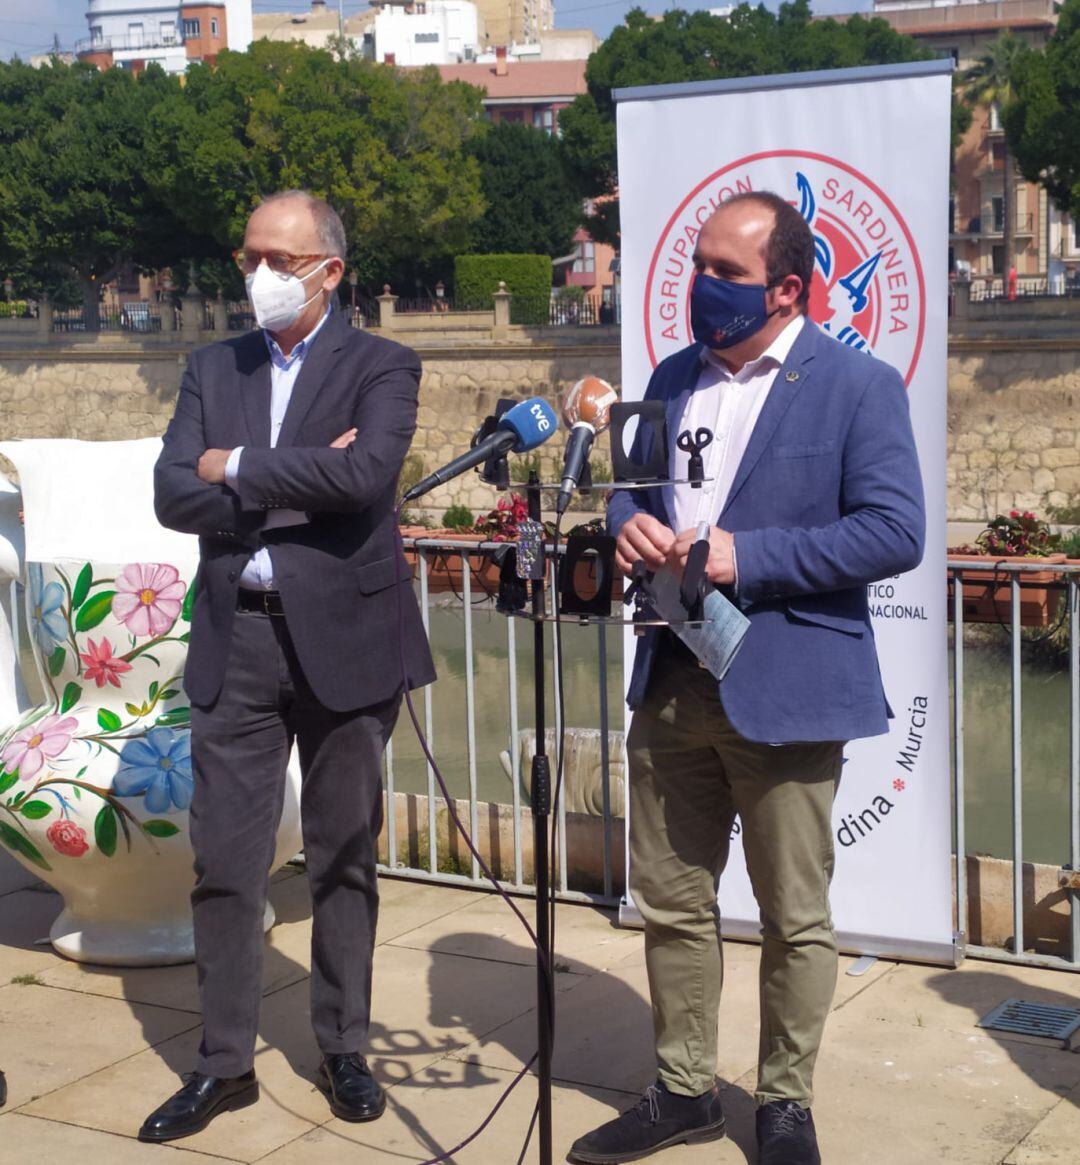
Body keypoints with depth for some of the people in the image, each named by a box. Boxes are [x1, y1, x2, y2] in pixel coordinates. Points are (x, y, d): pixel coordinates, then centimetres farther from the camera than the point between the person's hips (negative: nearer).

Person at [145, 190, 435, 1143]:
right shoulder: (213, 370, 10)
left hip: (343, 638, -3)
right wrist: (294, 483, -13)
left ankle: (344, 1048, 24)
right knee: (224, 859, 5)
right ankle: (225, 1063, 17)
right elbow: (174, 495, -2)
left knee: (345, 857, 9)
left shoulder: (381, 367, -1)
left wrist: (238, 468, -12)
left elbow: (367, 471, -21)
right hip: (237, 640, 3)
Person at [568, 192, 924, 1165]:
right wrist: (628, 524, -5)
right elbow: (629, 489, 20)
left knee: (795, 919, 7)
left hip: (785, 693, -5)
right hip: (670, 684, 6)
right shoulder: (674, 379, 11)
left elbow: (895, 531, -15)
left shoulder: (858, 385, -7)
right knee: (671, 905, 14)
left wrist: (746, 556, -19)